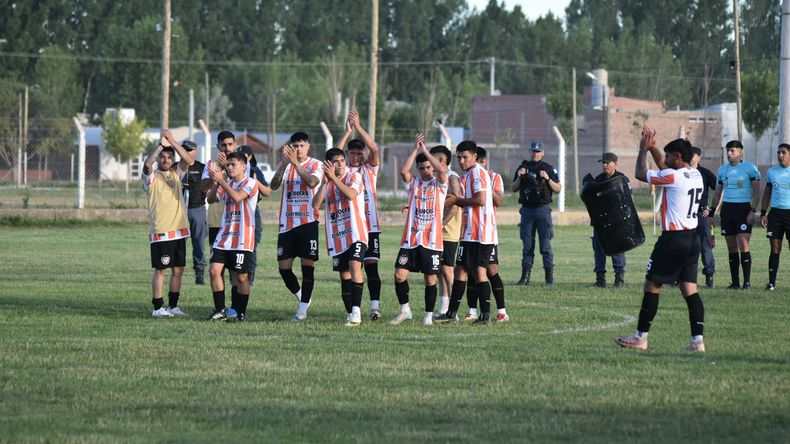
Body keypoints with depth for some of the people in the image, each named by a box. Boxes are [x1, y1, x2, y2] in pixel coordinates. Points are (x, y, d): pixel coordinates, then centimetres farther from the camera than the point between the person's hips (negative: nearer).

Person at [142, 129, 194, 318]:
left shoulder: (176, 173, 11)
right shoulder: (152, 176, -1)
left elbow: (188, 160, -5)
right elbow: (147, 164, -23)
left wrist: (172, 141, -13)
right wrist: (161, 145, -25)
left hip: (179, 229, 5)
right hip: (160, 231, -5)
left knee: (178, 270, 8)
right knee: (160, 269, -3)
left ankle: (173, 306, 16)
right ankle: (158, 308, 1)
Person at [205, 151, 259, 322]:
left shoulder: (250, 183, -6)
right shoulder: (227, 184, 16)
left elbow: (237, 197, -22)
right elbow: (211, 199, 8)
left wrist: (221, 181, -21)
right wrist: (215, 183, -8)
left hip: (242, 239, -6)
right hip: (224, 236, 6)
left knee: (241, 277, -2)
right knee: (214, 270, -4)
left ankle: (241, 312, 9)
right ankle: (221, 311, 3)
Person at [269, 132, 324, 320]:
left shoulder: (315, 164, -1)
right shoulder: (285, 164, 9)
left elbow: (312, 182, -22)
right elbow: (274, 185, -8)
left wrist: (296, 163, -28)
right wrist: (284, 163, -22)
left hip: (308, 222, -4)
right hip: (287, 223, 4)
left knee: (308, 265, -6)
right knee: (284, 267, 2)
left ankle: (303, 309, -2)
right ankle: (301, 297, 26)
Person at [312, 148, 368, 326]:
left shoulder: (354, 177, -3)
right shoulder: (326, 182, 10)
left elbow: (351, 194, -24)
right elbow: (316, 205, -4)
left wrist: (334, 177, -24)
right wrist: (324, 182, -13)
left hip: (355, 233, -5)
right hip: (336, 236, 5)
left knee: (354, 266, -22)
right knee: (344, 274, 9)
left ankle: (356, 311, -27)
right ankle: (350, 313, 17)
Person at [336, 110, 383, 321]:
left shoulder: (370, 168, 6)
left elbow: (374, 149, -10)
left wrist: (358, 127, -17)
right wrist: (347, 132, -15)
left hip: (370, 226, -1)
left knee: (371, 266, -6)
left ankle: (375, 307, -7)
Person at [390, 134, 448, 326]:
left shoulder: (439, 184, 4)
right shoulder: (414, 182, 10)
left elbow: (442, 170, -18)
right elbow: (403, 171, -10)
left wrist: (425, 151, -11)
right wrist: (415, 150, -9)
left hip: (432, 240, -2)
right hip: (411, 238, 2)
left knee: (430, 279, 1)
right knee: (400, 274, -5)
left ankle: (429, 315, 13)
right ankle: (404, 309, 13)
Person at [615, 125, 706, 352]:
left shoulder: (673, 177, -15)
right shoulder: (696, 176, 10)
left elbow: (640, 174, -5)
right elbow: (663, 166, 28)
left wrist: (643, 149, 8)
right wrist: (652, 146, 26)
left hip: (673, 238, -8)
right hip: (692, 238, 8)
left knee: (652, 285, 2)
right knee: (690, 289, 6)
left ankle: (640, 338, 6)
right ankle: (697, 340, -2)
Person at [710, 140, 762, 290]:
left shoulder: (749, 168, -3)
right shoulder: (722, 169, 14)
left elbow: (756, 191, -4)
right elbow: (718, 193, 20)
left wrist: (753, 211, -13)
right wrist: (712, 212, 15)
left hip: (743, 208, -5)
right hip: (727, 209, 5)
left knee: (743, 245, -13)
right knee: (731, 247, 6)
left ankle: (747, 282, -10)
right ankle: (735, 282, 10)